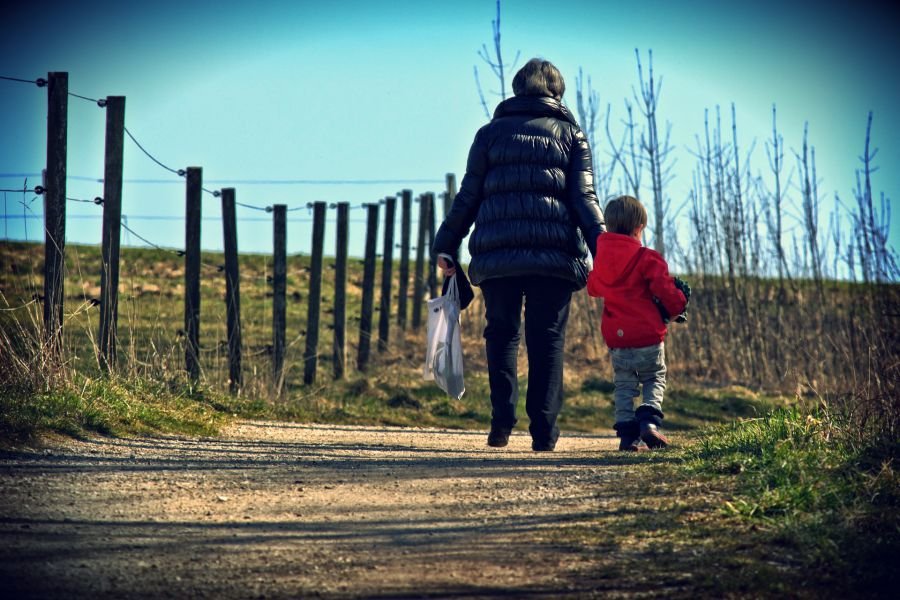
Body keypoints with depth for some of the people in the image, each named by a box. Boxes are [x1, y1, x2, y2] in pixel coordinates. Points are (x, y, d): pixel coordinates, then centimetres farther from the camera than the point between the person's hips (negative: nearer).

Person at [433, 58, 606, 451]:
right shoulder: (570, 134, 12)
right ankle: (543, 430, -2)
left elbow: (467, 197, 9)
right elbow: (584, 198, 2)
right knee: (547, 340, 3)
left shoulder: (491, 132, 13)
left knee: (501, 334, 11)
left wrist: (446, 246, 13)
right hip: (555, 254, -1)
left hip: (496, 255, 1)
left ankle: (502, 421, -4)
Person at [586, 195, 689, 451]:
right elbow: (666, 293, -12)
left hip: (616, 338, 4)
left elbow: (593, 287, 22)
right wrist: (679, 304, 9)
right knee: (655, 380, 12)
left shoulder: (601, 257, 5)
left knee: (623, 386, 13)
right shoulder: (648, 259, -11)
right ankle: (649, 419, -10)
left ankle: (627, 434, 2)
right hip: (649, 338, -4)